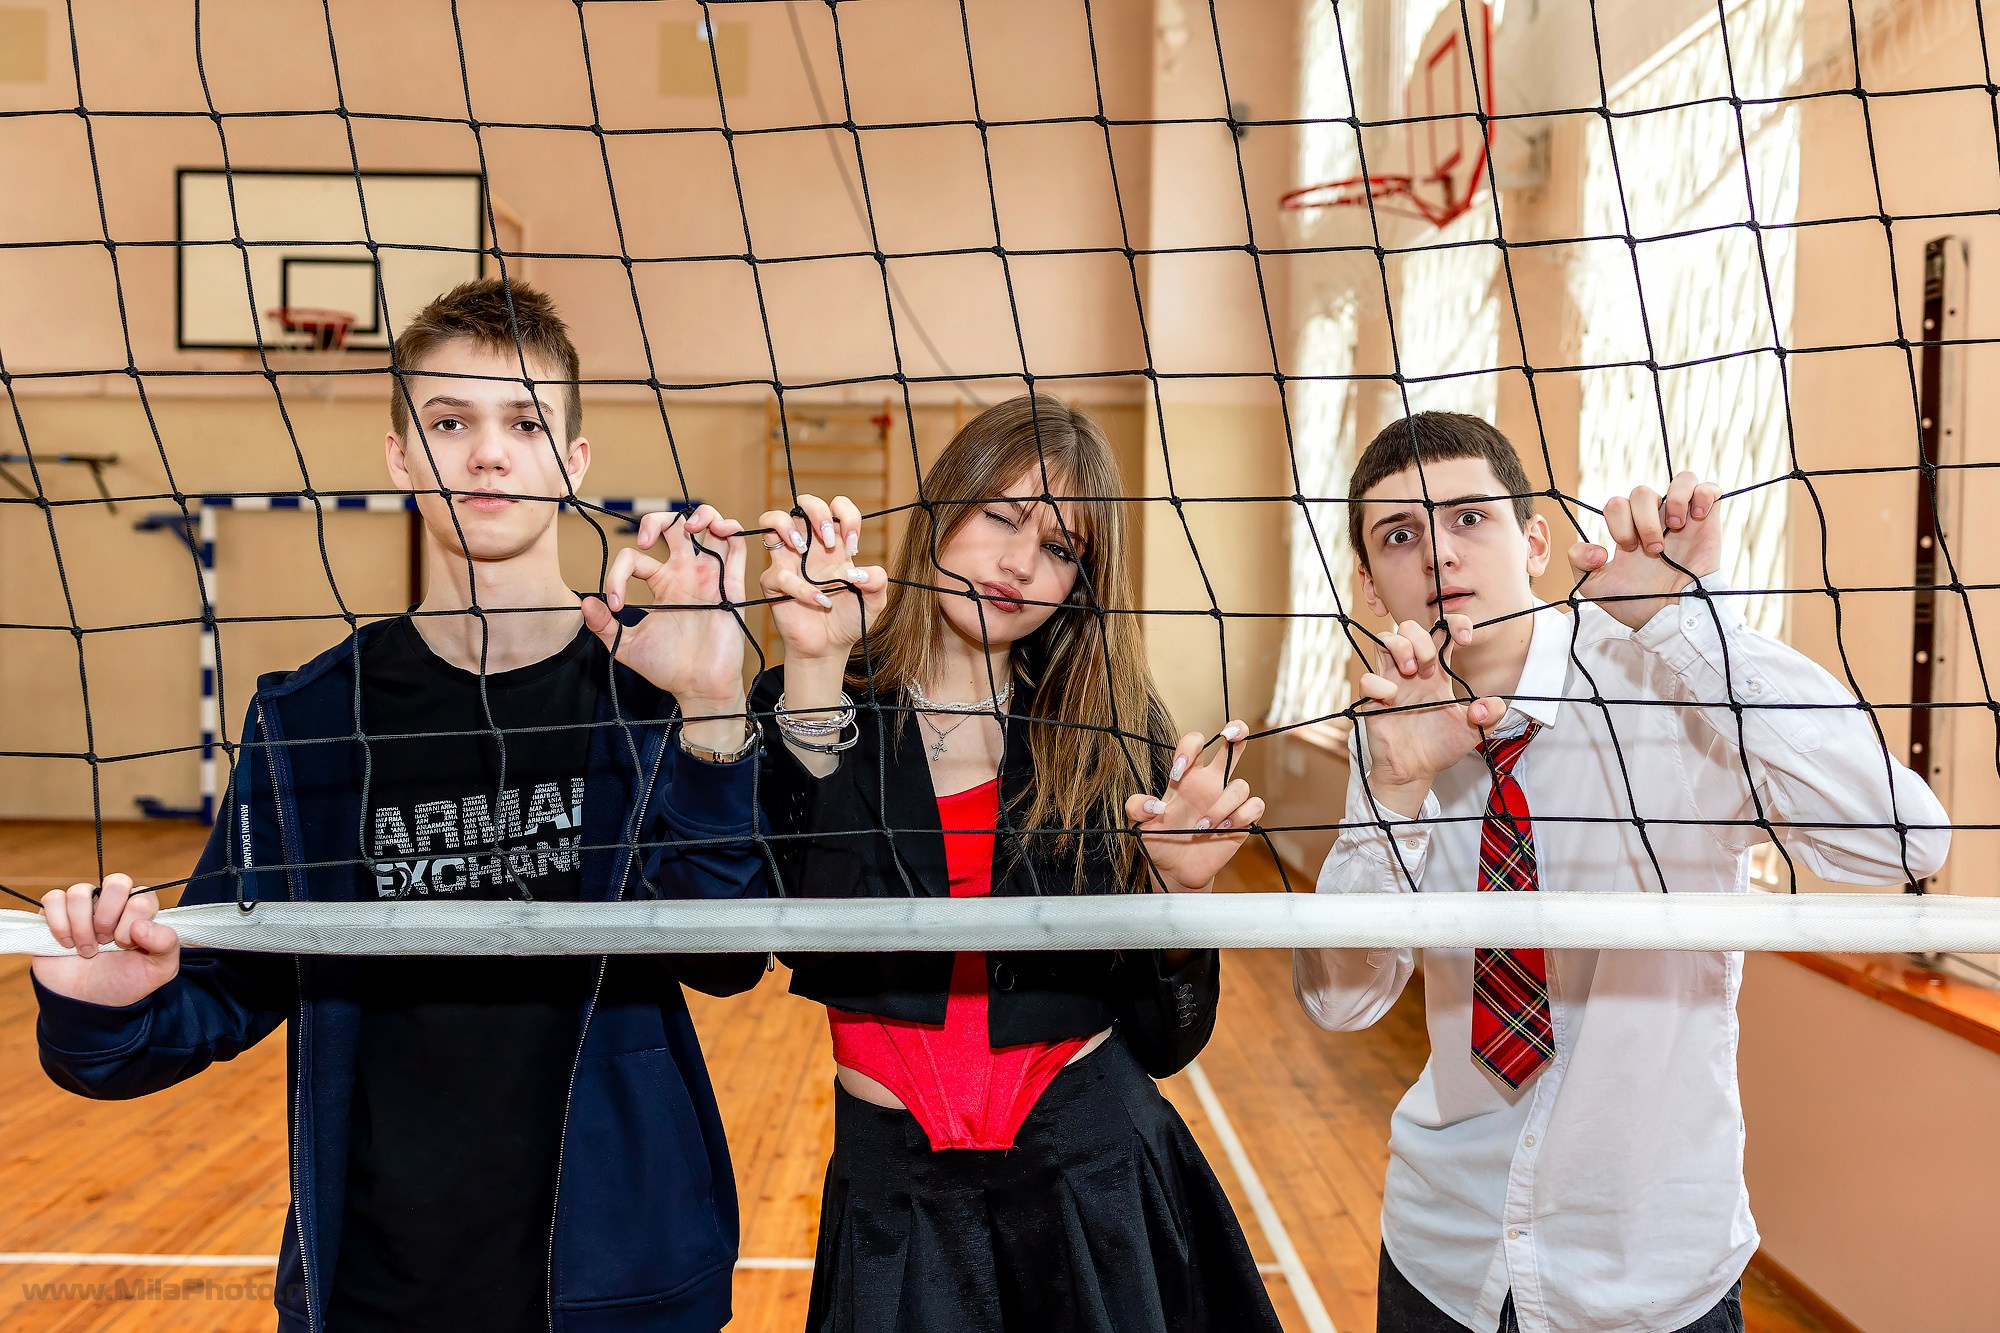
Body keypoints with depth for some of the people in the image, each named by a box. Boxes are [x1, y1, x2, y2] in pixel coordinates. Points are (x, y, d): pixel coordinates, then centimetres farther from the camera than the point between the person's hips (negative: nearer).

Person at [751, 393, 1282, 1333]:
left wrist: (1182, 888, -20)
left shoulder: (1114, 728, -3)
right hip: (891, 1191, 0)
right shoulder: (829, 708, -5)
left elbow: (1162, 1040, -4)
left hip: (1092, 1180, 1)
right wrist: (812, 673, -33)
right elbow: (781, 916, -26)